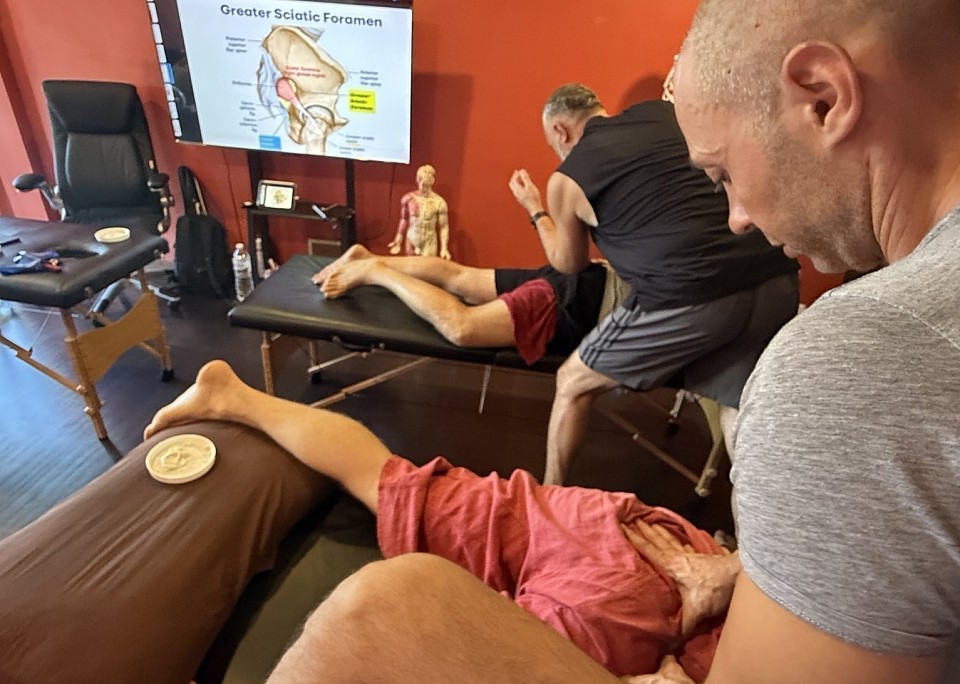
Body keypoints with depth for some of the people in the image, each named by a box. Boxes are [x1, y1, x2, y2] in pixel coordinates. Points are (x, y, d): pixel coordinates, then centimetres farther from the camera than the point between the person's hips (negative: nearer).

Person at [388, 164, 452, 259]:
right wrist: (398, 241, 6)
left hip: (429, 244, -3)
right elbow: (404, 220, 7)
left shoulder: (439, 202, -14)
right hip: (411, 241, 3)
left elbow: (443, 227, -9)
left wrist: (444, 248, -15)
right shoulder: (408, 198, -4)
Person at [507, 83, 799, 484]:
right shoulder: (665, 112, 20)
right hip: (776, 281, 6)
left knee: (573, 384, 16)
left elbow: (569, 263, 25)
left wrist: (535, 211, 40)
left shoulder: (565, 180, 9)